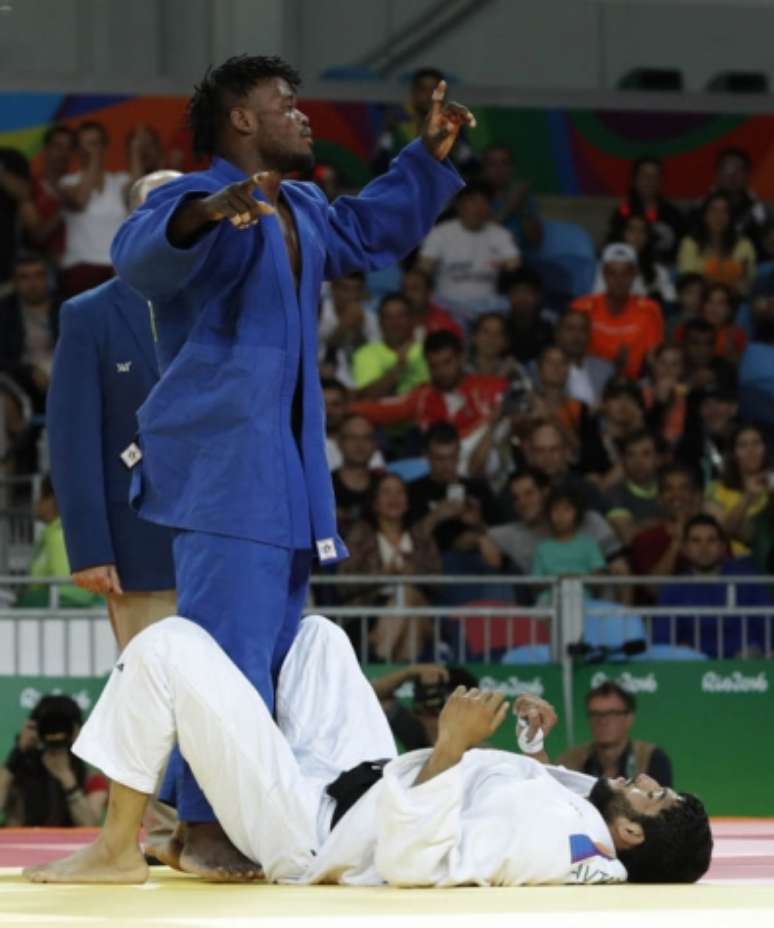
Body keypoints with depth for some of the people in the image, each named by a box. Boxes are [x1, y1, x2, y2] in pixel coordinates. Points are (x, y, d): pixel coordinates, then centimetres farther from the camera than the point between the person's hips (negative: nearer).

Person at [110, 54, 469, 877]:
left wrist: (429, 158, 33)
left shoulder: (299, 211, 20)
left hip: (283, 462, 10)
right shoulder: (196, 199, -10)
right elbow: (139, 255, -31)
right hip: (220, 458, -10)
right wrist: (208, 212, -50)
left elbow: (369, 230, 39)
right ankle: (207, 829, -16)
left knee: (273, 646, 13)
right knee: (229, 643, -17)